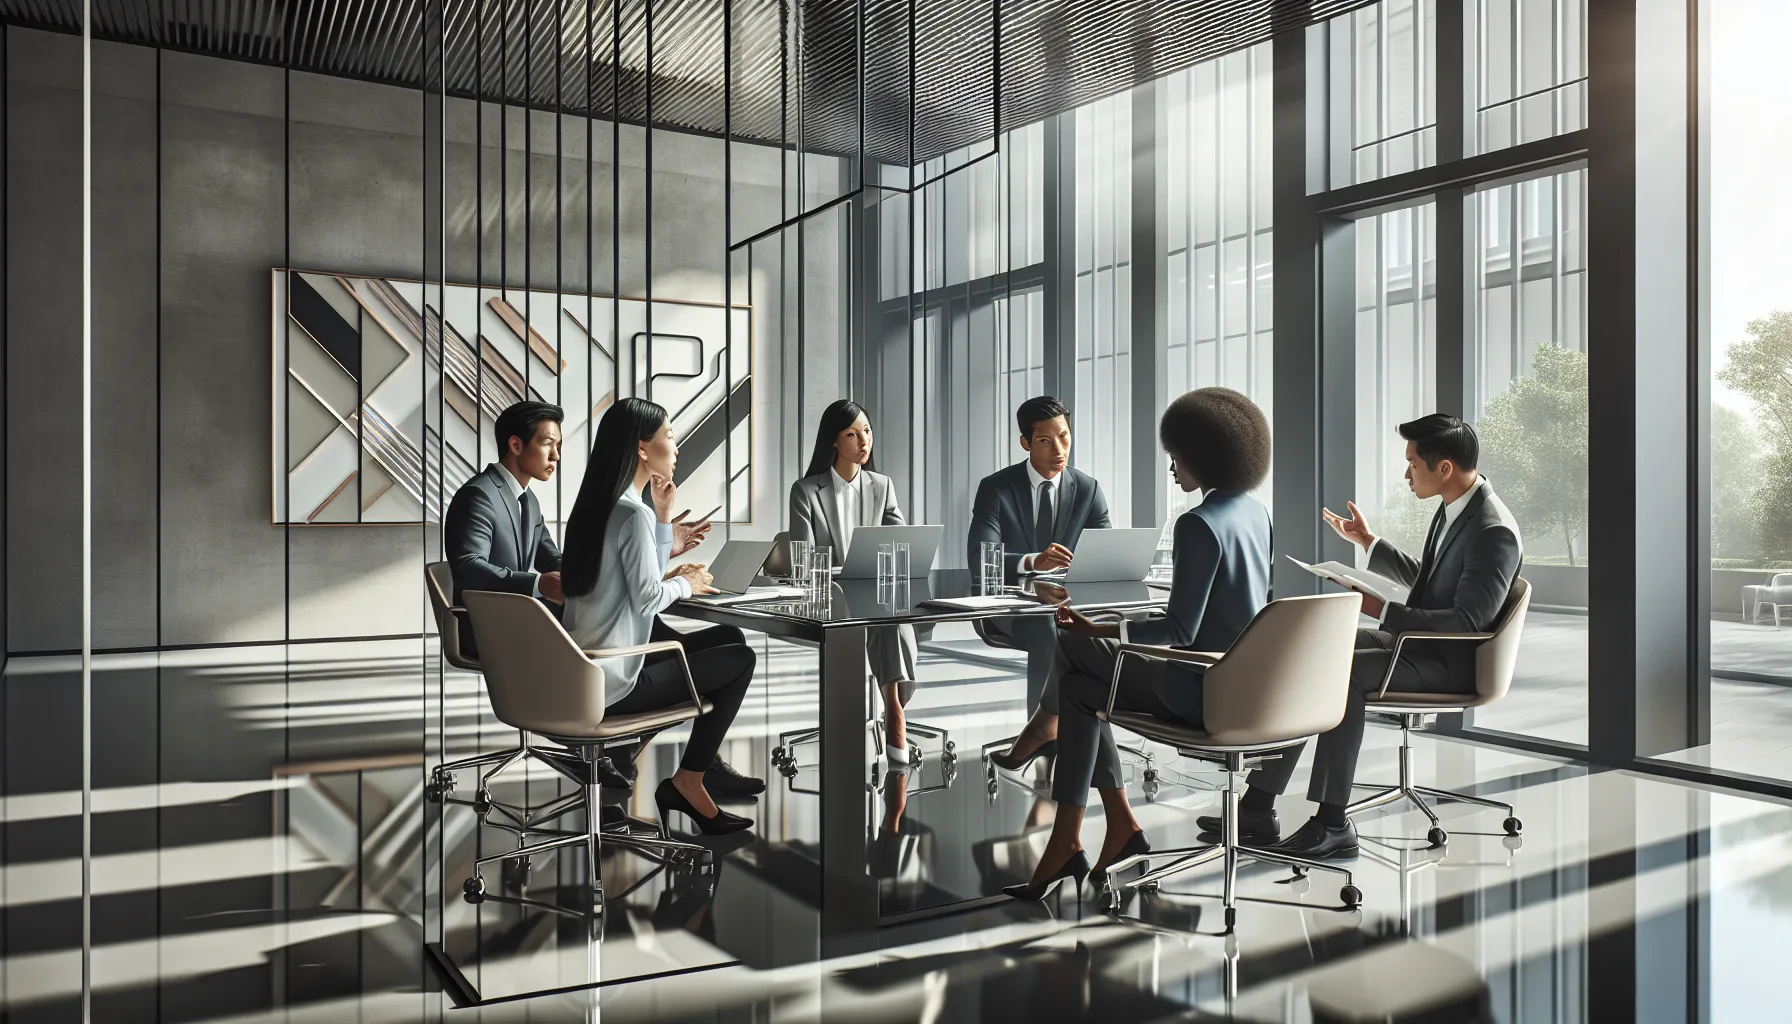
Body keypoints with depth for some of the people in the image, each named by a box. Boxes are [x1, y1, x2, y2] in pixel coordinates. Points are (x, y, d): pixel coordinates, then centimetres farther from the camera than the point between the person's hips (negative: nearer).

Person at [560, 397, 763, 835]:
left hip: (582, 669, 9)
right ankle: (687, 782, 9)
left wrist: (664, 515, 9)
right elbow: (648, 597, -20)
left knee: (728, 638, 19)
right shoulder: (632, 512, -19)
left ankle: (707, 761, 25)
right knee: (740, 660, 4)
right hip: (611, 682, -9)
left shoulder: (597, 502, 11)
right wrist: (687, 585, -2)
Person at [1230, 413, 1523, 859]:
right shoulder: (1454, 508, 9)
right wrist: (1369, 542, 19)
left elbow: (1468, 620, -26)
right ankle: (1258, 807, -7)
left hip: (1454, 662, -10)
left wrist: (1382, 611, -25)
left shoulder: (1493, 531, -21)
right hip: (1420, 638, 10)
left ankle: (1333, 824, -23)